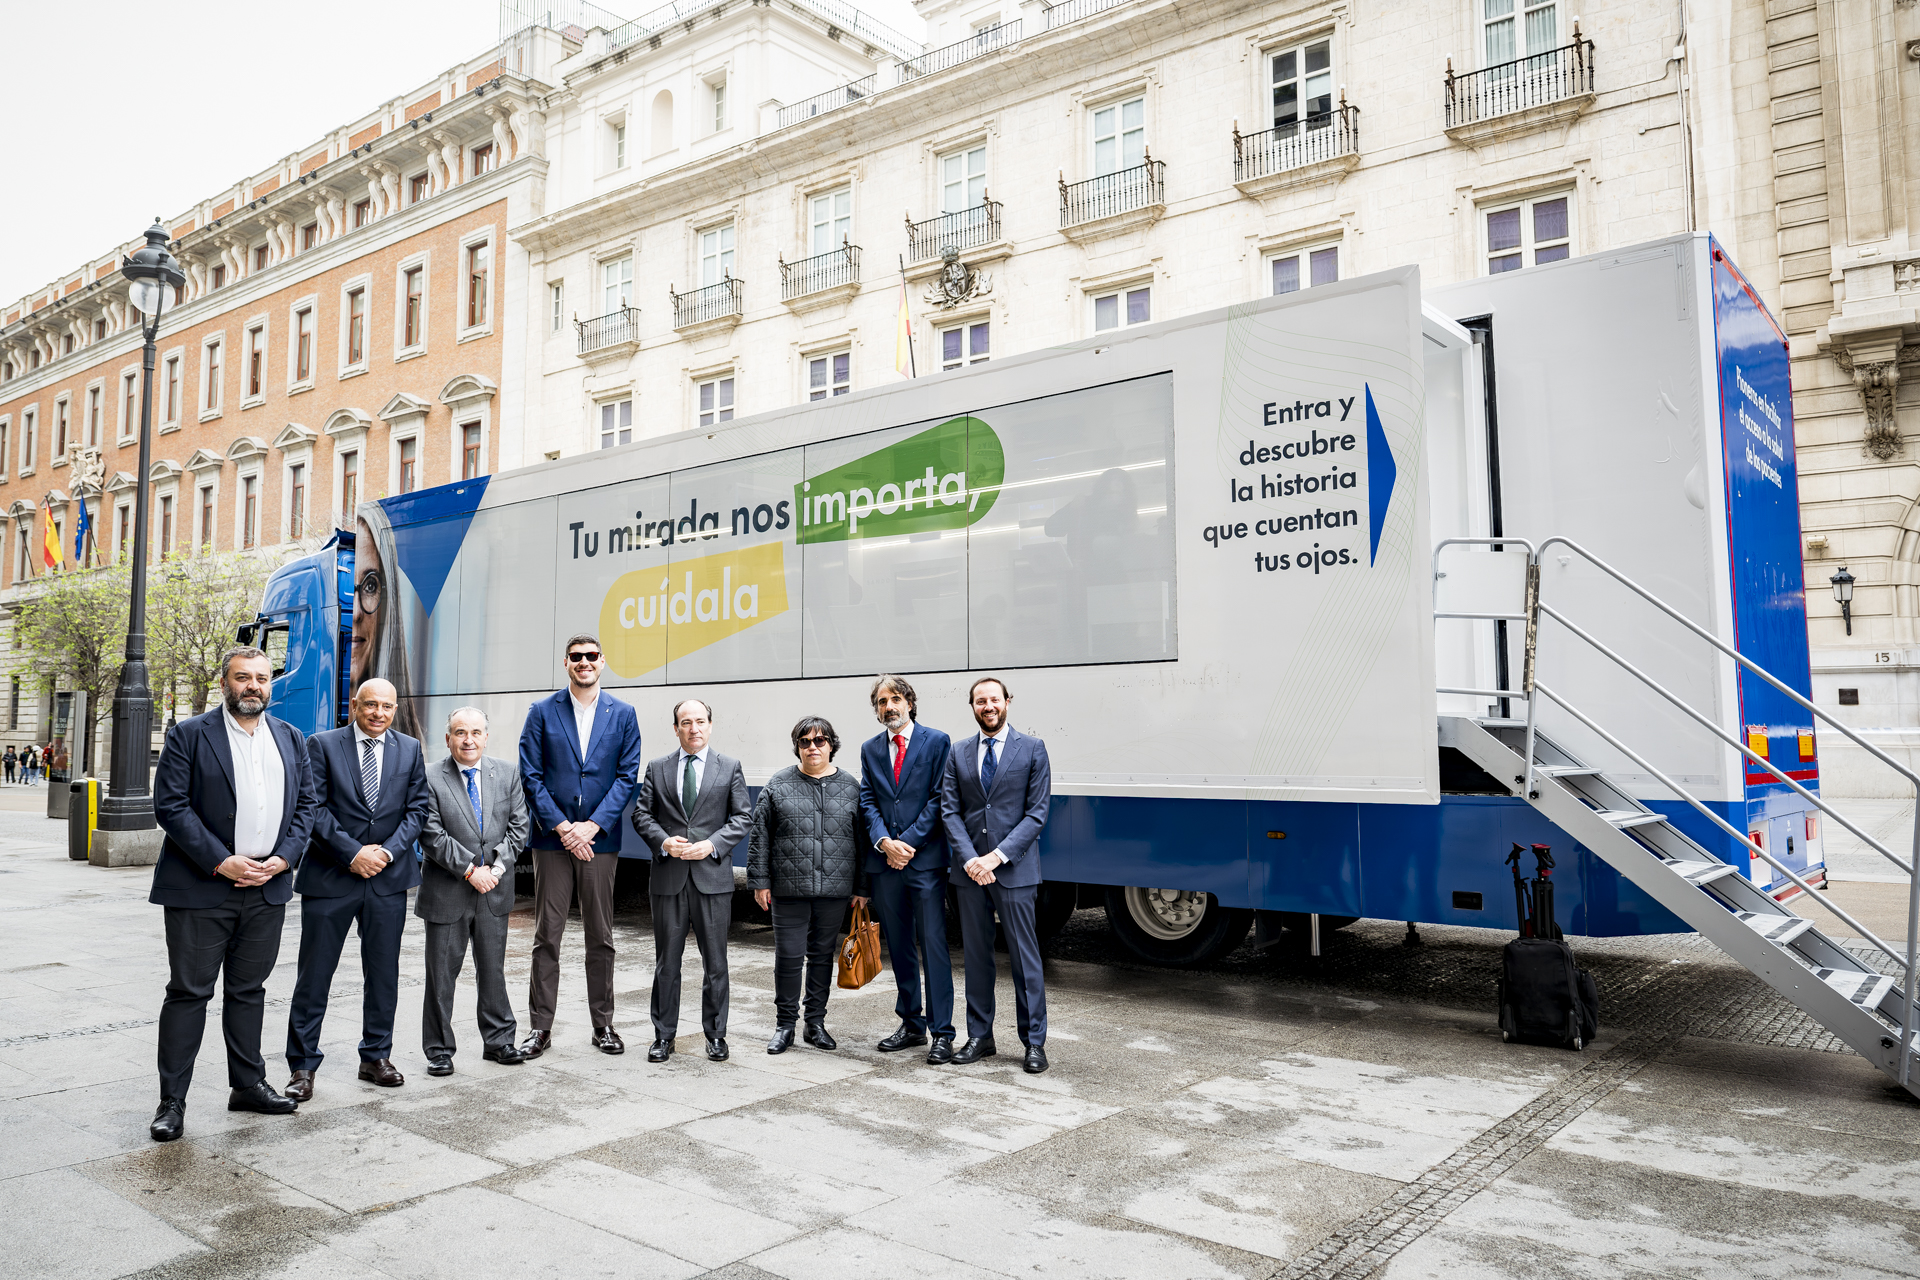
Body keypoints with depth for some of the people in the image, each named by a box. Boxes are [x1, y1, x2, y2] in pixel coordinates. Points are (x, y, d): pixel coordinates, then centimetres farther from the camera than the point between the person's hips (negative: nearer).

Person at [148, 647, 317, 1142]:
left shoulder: (291, 739, 10)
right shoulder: (191, 735, -3)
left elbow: (305, 804, 10)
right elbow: (170, 805, -10)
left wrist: (283, 858, -5)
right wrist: (222, 862, -16)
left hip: (267, 888, 4)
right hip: (202, 888, -4)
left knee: (249, 990, 14)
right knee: (189, 991, 2)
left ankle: (248, 1085, 25)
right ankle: (172, 1101, 12)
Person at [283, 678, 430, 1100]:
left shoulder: (410, 750, 7)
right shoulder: (322, 745, -1)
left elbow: (417, 809, 5)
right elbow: (314, 809, -7)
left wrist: (388, 851, -9)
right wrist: (353, 853, -14)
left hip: (388, 877, 3)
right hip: (330, 876, -3)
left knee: (383, 975, 10)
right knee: (313, 976, 3)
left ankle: (376, 1058, 24)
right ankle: (303, 1067, 14)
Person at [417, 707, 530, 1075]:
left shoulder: (507, 774, 4)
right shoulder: (430, 780, -7)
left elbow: (518, 827, 3)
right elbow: (432, 835, -13)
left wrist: (496, 867, -9)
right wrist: (470, 870, -16)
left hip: (494, 890, 3)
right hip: (447, 892, -3)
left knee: (493, 969, 13)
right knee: (442, 972, 5)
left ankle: (498, 1040, 25)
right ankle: (439, 1049, 18)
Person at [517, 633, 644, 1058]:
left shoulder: (622, 714, 5)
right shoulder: (542, 712, 3)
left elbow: (627, 776, 0)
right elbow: (531, 776, -2)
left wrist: (591, 825, -10)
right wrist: (562, 827, -10)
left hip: (600, 839, 1)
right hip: (552, 839, 0)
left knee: (601, 937, 7)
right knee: (546, 936, 4)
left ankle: (603, 1025, 18)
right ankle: (541, 1027, 13)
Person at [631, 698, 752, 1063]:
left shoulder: (730, 768, 5)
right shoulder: (657, 768, 9)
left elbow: (743, 817, 2)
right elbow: (642, 814, 6)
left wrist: (712, 844, -12)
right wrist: (663, 841, -11)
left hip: (713, 877, -1)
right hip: (668, 878, 1)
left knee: (715, 961, 5)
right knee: (666, 961, 8)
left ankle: (716, 1034, 18)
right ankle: (664, 1035, 19)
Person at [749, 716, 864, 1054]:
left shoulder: (850, 788, 6)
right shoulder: (778, 786, 2)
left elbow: (861, 841, 7)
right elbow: (760, 835, 3)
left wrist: (861, 888, 5)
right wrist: (760, 881, -1)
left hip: (834, 889, 1)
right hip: (789, 888, -1)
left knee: (822, 955, 10)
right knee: (788, 956, 2)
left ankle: (816, 1023, 22)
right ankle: (785, 1024, 16)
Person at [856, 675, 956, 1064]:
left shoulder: (937, 742, 0)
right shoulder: (870, 749, 13)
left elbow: (938, 798, -6)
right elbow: (868, 801, 7)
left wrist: (909, 842, -12)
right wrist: (884, 841, -9)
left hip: (925, 860, -5)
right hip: (884, 862, 5)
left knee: (934, 945, -4)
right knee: (899, 948, 12)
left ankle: (942, 1033, 2)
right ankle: (912, 1025, 22)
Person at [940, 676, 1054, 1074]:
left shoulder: (1032, 749, 0)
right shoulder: (958, 754, 10)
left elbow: (1037, 813, -5)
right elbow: (950, 811, 4)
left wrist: (997, 855, -13)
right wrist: (970, 859, -10)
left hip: (1014, 868, -3)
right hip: (970, 869, 3)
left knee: (1025, 957, 1)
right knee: (976, 956, 11)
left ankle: (1034, 1042, 11)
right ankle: (979, 1037, 21)